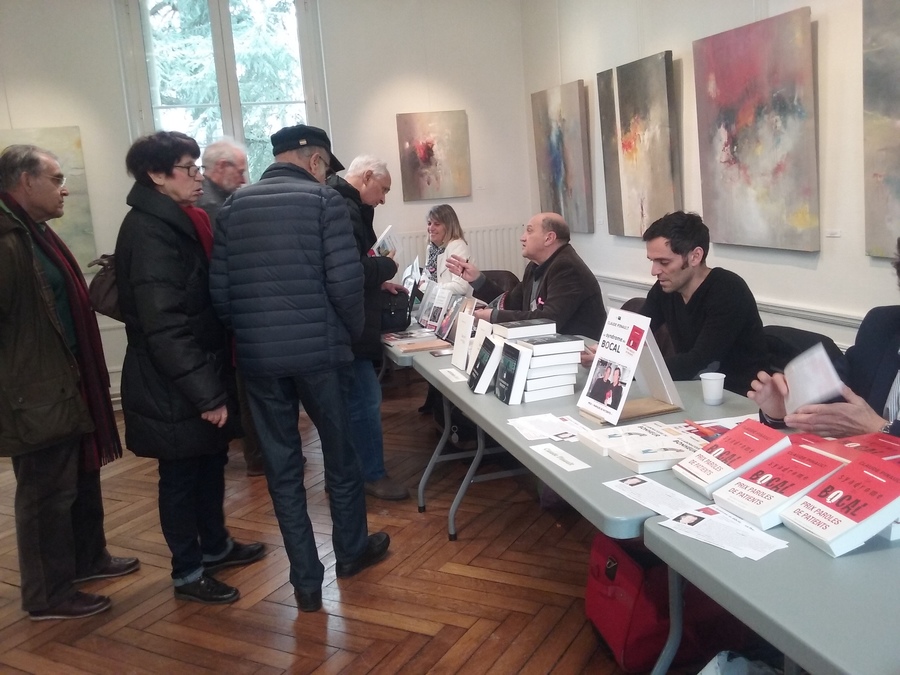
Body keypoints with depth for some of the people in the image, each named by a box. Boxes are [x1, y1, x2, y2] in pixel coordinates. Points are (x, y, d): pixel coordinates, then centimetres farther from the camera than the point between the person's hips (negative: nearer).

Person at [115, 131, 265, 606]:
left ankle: (215, 546, 38)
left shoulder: (180, 222, 10)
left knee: (211, 462, 20)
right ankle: (187, 573, 21)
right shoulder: (148, 232, -20)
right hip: (172, 387, -9)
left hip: (201, 373, 9)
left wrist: (214, 380, 15)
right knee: (181, 475, 5)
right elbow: (162, 325, -26)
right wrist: (206, 392, -25)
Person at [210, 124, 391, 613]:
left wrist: (245, 333, 16)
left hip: (257, 356, 3)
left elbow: (219, 290, 3)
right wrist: (354, 331, 4)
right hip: (319, 350, -3)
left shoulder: (233, 207, 8)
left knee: (281, 466, 10)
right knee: (339, 453, 16)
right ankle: (351, 550, 34)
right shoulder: (324, 200, -4)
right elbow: (345, 282, -13)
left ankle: (306, 581, 17)